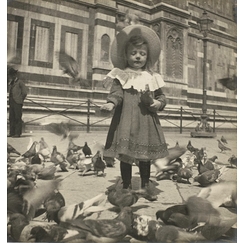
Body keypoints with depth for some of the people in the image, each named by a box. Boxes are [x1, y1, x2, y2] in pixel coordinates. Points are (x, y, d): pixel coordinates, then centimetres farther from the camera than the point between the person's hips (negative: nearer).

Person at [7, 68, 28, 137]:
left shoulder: (20, 82, -3)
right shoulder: (11, 83, 19)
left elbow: (24, 92, -5)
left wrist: (20, 101, -1)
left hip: (17, 103, -8)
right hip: (11, 103, 8)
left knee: (18, 118, -7)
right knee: (11, 118, 5)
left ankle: (18, 133, -6)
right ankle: (12, 133, 9)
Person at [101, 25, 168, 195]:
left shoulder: (152, 78, 12)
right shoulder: (121, 76, 3)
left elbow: (161, 96, 16)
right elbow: (116, 93, -7)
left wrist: (159, 103, -6)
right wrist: (111, 103, -27)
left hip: (146, 122, 3)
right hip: (126, 121, -2)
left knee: (145, 156, 11)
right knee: (125, 155, 4)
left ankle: (145, 186, 28)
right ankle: (126, 186, 20)